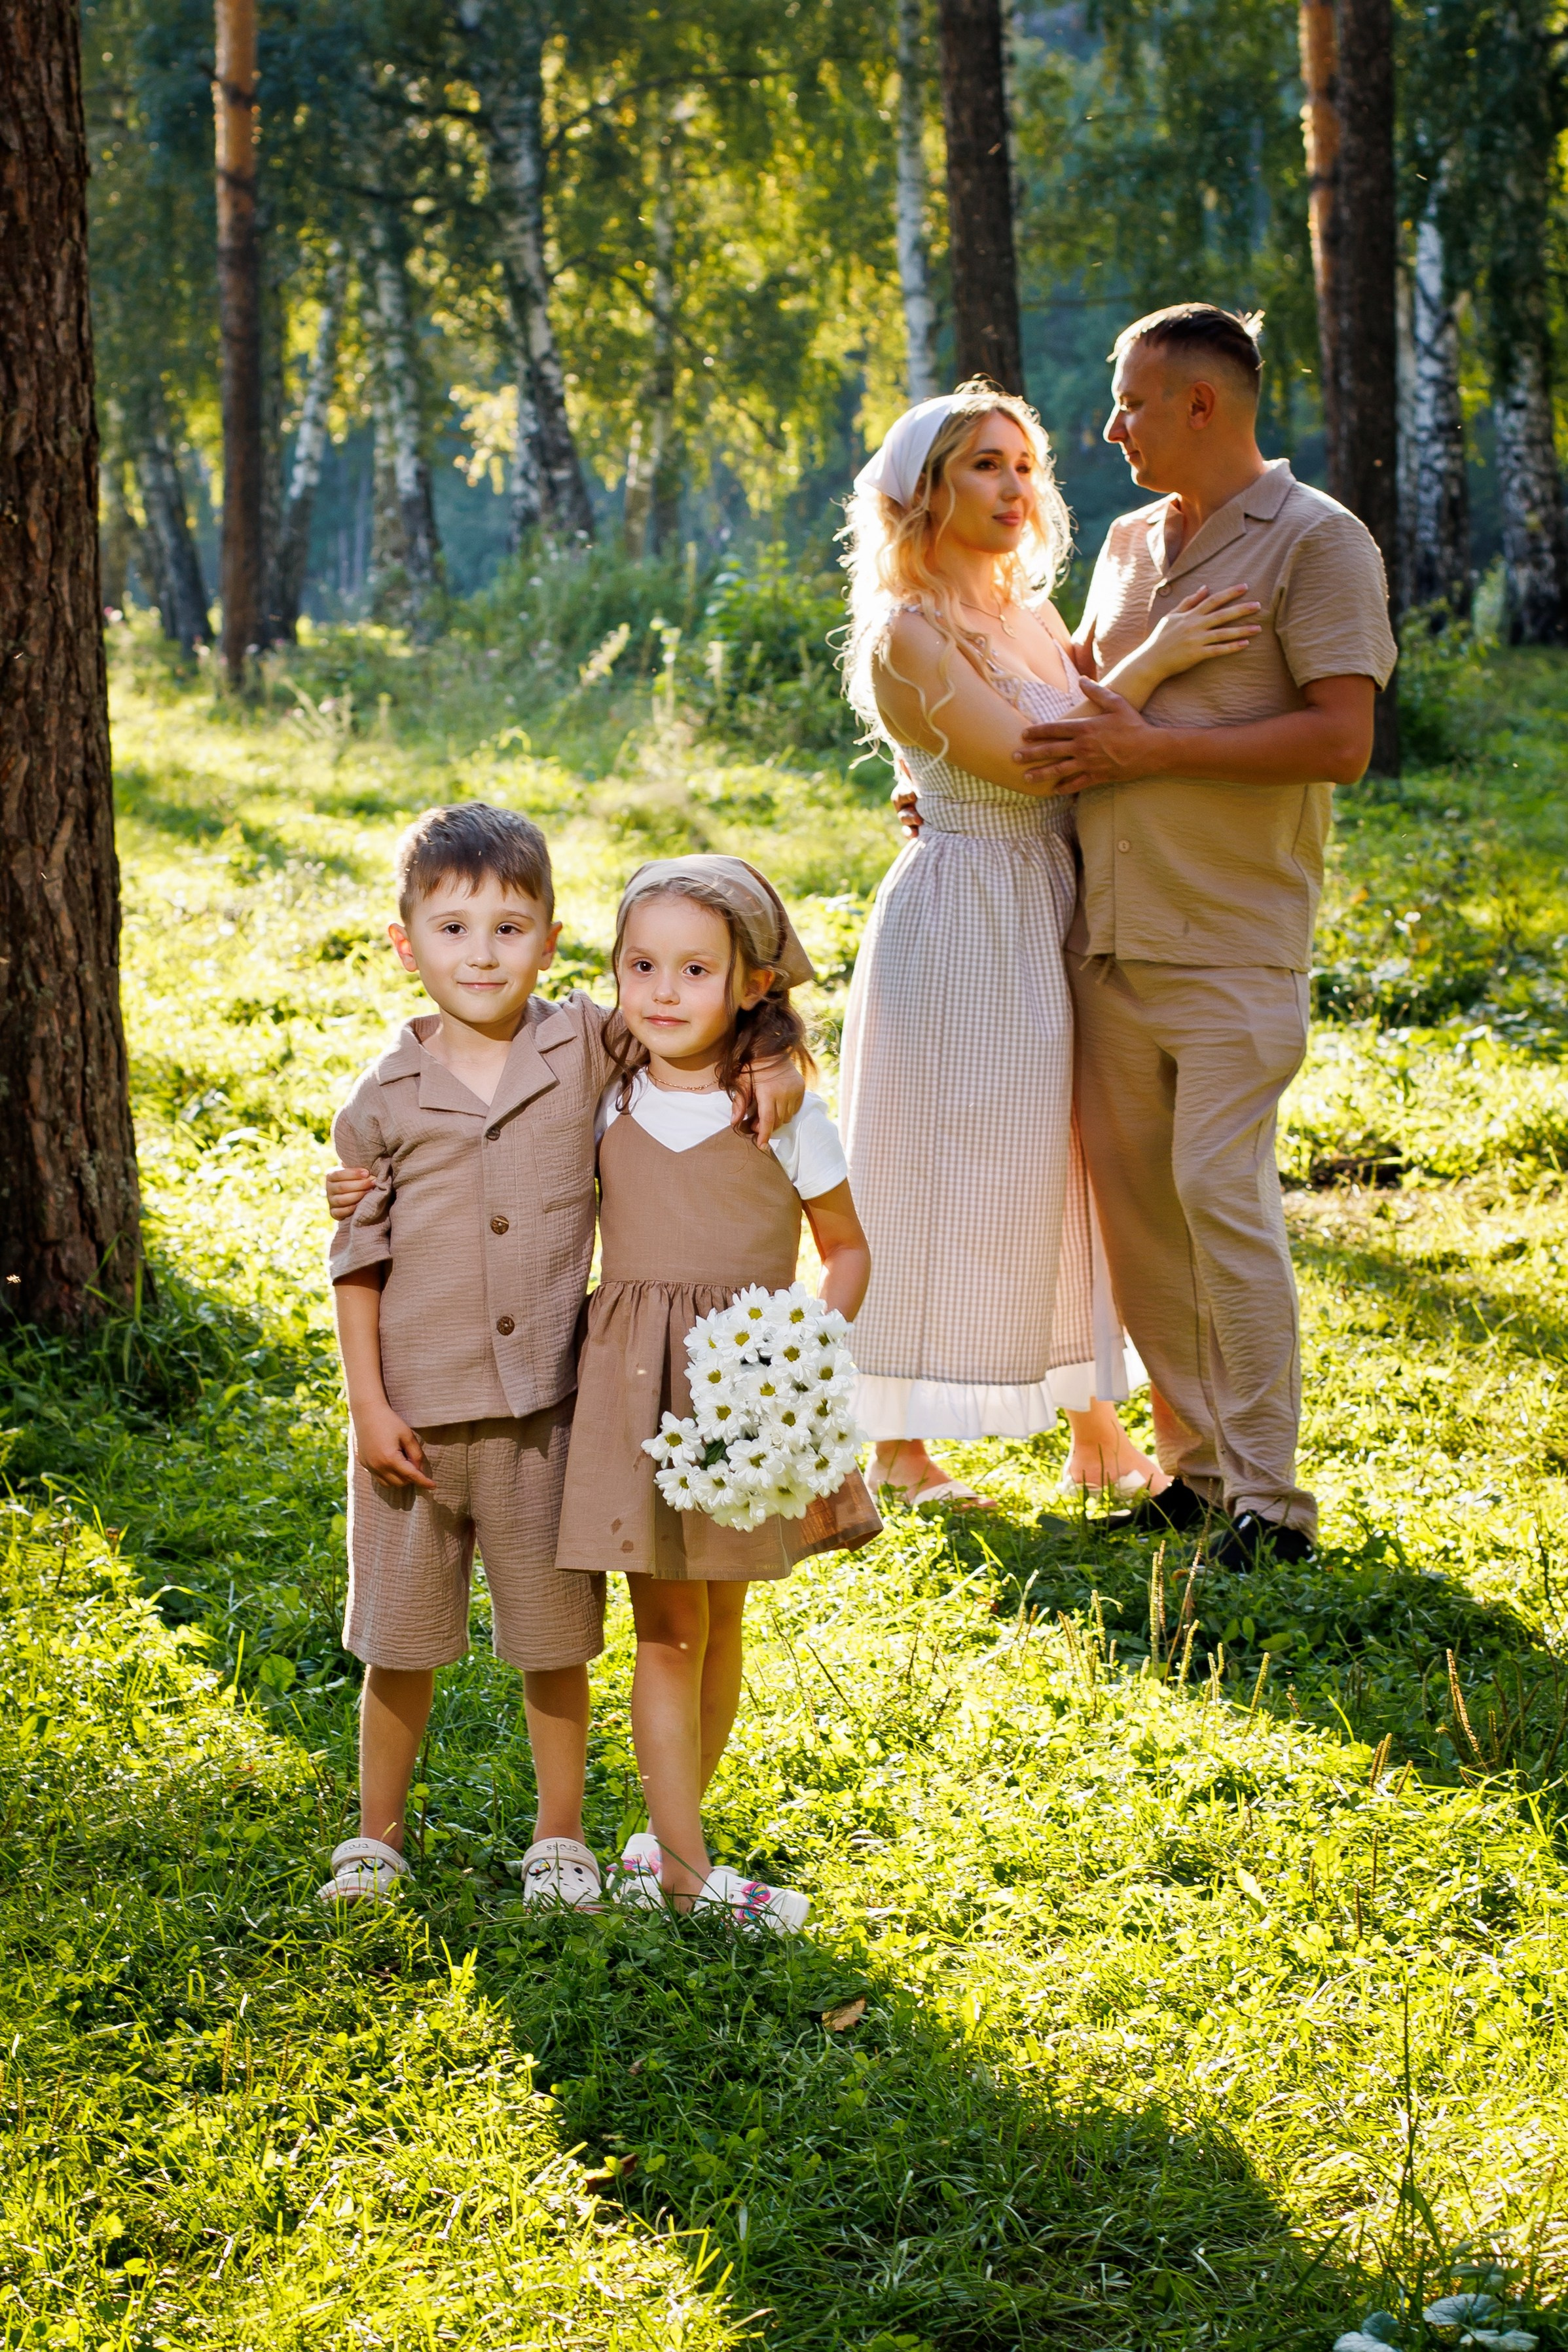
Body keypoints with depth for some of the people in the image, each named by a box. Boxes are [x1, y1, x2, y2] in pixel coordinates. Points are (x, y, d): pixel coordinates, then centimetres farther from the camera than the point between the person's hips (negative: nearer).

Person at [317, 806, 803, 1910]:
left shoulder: (590, 1048, -4)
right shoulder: (386, 1100, -3)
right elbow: (359, 1262, 1)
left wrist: (771, 1065, -9)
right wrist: (368, 1404, -3)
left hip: (547, 1405, 0)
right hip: (418, 1410, 0)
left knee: (557, 1638, 10)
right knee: (400, 1639, 11)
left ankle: (561, 1838, 27)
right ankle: (376, 1838, 28)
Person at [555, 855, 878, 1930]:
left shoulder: (786, 1117, -4)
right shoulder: (608, 1106, 2)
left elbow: (849, 1251, 5)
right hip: (637, 1385, 0)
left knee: (721, 1620, 10)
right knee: (667, 1628, -1)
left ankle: (670, 1834, 25)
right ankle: (682, 1866, 4)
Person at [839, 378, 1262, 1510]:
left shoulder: (1037, 618, 10)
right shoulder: (908, 634, -13)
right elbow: (1023, 759, -21)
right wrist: (1153, 661, -21)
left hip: (1056, 919, 7)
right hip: (961, 920, -7)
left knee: (1071, 1165, 10)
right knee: (946, 1176, -1)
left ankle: (1097, 1427, 18)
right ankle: (899, 1443, 9)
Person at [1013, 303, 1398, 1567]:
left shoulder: (1317, 542, -6)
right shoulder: (1129, 542, 16)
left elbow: (1341, 741, -16)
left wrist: (1152, 749, -16)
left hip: (1234, 942, -7)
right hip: (1111, 930, 7)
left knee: (1221, 1195, -11)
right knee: (1131, 1194, 7)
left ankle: (1270, 1501, -6)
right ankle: (1196, 1462, 17)